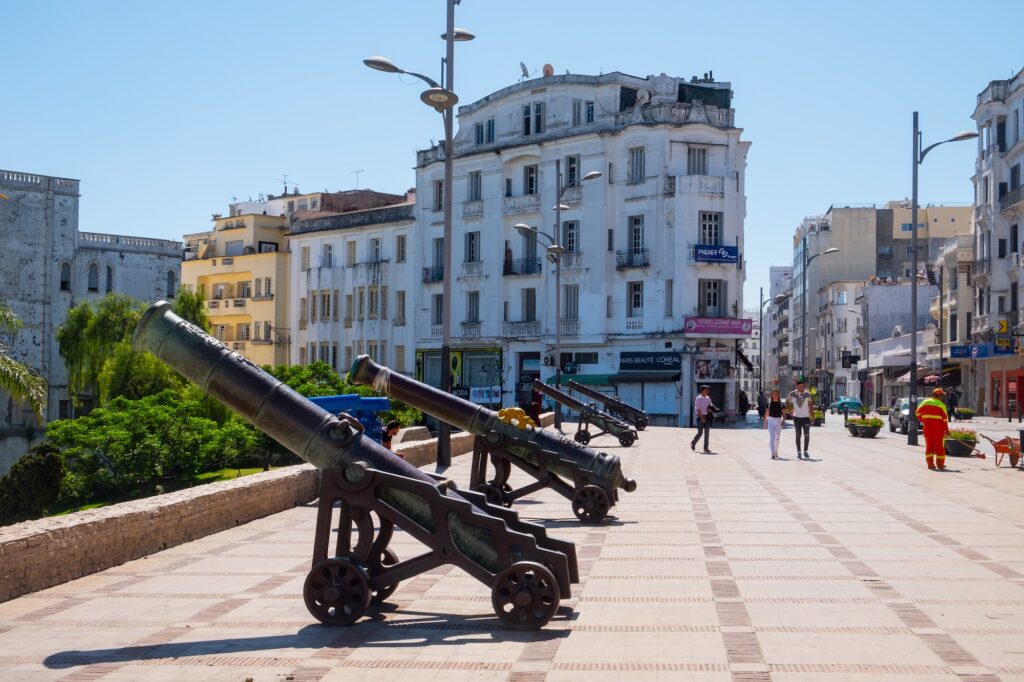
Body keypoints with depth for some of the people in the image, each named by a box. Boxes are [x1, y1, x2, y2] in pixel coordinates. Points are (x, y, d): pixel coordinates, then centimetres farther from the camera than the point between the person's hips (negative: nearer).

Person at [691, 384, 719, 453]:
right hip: (700, 417, -6)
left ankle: (706, 448, 2)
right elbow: (697, 409, -14)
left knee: (707, 432, 0)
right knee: (700, 432, -1)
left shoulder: (708, 398, 9)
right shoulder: (698, 398, -10)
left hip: (707, 416, 6)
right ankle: (693, 443, 25)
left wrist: (710, 409, -4)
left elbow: (711, 406, 21)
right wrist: (702, 418, -20)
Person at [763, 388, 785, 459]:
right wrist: (764, 422, 3)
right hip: (771, 420, -2)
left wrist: (784, 420, -13)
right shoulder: (769, 403, 0)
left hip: (779, 420, 2)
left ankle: (776, 451, 31)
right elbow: (766, 413, 4)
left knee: (777, 438, 14)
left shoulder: (781, 404, 3)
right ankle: (773, 453, -17)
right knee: (772, 437, -11)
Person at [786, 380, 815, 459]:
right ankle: (799, 452, 12)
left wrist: (812, 415, 3)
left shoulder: (807, 394, -1)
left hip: (806, 417, 0)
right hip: (797, 417, 0)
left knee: (807, 435, -3)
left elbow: (811, 404, 7)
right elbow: (787, 401, 11)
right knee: (798, 435, 5)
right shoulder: (792, 394, -4)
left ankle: (805, 451, 10)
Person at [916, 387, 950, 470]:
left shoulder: (925, 402, 4)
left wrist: (922, 421, 20)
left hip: (927, 427, 4)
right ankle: (940, 464, 9)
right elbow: (945, 418, -7)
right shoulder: (941, 405, -7)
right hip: (938, 427, -3)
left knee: (929, 445, 9)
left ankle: (930, 464, 7)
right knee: (939, 445, 6)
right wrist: (946, 429, 1)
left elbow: (918, 413, 7)